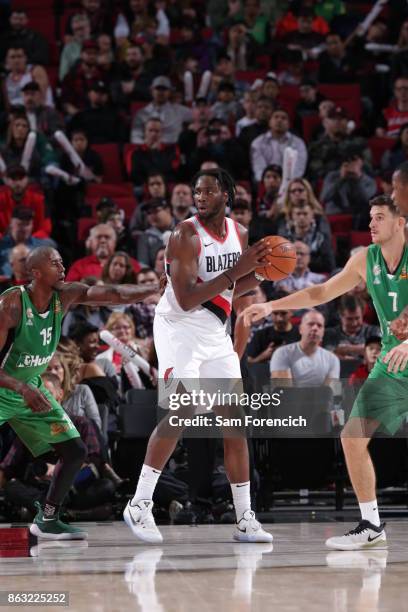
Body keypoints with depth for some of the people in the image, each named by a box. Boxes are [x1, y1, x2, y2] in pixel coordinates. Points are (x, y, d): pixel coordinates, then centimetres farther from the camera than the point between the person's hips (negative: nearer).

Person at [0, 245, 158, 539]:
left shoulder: (65, 296, -9)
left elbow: (114, 294, -12)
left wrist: (158, 289, -24)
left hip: (32, 389, 7)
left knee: (75, 451, 4)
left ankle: (47, 520, 17)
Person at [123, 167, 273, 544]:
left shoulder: (239, 233, 6)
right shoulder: (186, 235, -16)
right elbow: (186, 299, -24)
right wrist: (236, 271, -26)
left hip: (215, 332, 7)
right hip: (179, 327, -7)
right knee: (182, 411, -22)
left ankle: (245, 519, 9)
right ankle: (139, 505, -14)